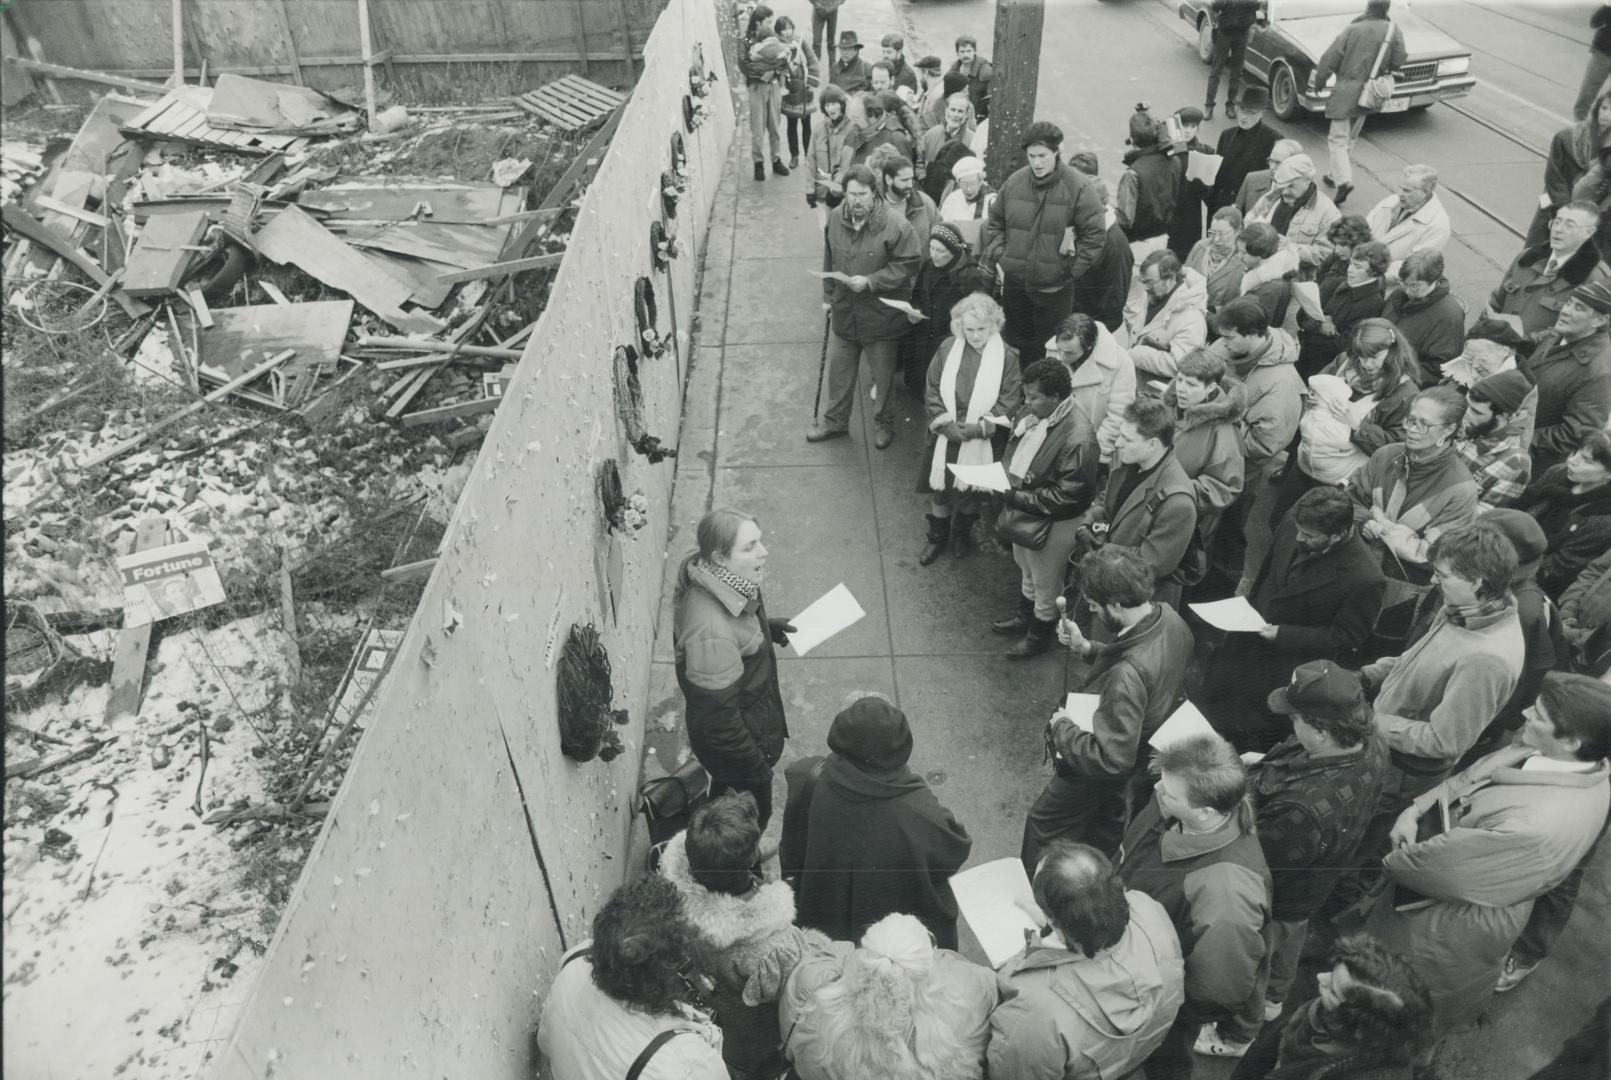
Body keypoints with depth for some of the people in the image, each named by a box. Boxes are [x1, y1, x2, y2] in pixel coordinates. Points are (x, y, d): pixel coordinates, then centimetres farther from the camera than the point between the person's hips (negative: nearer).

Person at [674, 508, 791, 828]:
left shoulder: (727, 586, -13)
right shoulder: (712, 630, -41)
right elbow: (718, 716, -31)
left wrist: (766, 628, -1)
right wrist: (756, 764, -19)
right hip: (731, 742, -9)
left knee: (728, 795, 34)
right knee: (753, 816, 19)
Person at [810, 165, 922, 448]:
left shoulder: (895, 225, -19)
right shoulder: (836, 218, -3)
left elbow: (907, 266, -18)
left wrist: (870, 282, -24)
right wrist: (828, 295, 16)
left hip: (881, 317, -4)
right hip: (843, 313, 5)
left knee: (883, 376, 12)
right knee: (838, 371, 17)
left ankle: (885, 423, 34)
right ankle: (834, 422, 37)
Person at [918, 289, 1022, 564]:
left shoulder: (1007, 356, -11)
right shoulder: (947, 348, -6)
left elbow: (1009, 402, -11)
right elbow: (932, 390, -2)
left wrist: (978, 428, -18)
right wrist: (945, 423, -13)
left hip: (982, 441, -1)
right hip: (946, 436, 2)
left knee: (971, 491, 13)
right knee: (939, 486, 13)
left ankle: (962, 534, 41)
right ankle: (937, 536, 36)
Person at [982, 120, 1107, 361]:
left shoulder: (1078, 188, -11)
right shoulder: (1014, 182, 1)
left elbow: (1094, 235, -10)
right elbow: (994, 222, 14)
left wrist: (1069, 272, -12)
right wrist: (997, 258, 2)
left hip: (1054, 288, -4)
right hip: (1014, 282, 4)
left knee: (1049, 352, 5)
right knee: (1017, 344, 18)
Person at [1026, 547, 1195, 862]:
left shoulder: (1127, 674, -45)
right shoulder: (1168, 617, -20)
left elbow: (1111, 758, -40)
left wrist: (1062, 728, -25)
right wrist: (1087, 648, -8)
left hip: (1097, 774, -8)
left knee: (1044, 825, 18)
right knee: (1106, 824, 33)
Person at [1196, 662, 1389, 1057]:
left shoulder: (1305, 810, -49)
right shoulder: (1369, 742, -24)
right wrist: (1268, 765, -9)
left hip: (1272, 899, -7)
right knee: (1289, 937, 36)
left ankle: (1236, 1037, 52)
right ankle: (1273, 998, 66)